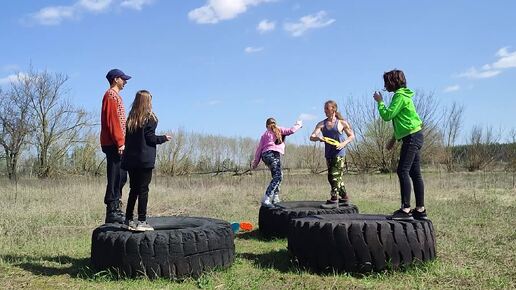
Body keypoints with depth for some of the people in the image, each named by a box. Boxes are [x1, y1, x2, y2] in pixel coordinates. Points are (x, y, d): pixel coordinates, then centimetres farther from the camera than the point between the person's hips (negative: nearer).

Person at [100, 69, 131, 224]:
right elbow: (111, 120, -18)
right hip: (114, 144, -10)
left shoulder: (115, 95, 22)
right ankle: (112, 212, -5)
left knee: (121, 176, 13)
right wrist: (120, 142, -21)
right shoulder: (111, 95, -9)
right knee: (115, 177, -8)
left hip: (115, 144, 10)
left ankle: (115, 209, 19)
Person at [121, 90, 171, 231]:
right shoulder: (150, 118, -6)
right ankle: (142, 221, -2)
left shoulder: (131, 118, 12)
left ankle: (128, 220, 16)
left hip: (131, 159, 6)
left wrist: (128, 153, 16)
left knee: (133, 189, 13)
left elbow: (127, 139, 11)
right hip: (145, 160, -6)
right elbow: (150, 138, -10)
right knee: (143, 190, -2)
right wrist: (164, 138, 5)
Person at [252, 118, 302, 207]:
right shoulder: (278, 130, 15)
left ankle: (275, 198, 17)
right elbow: (291, 130, 6)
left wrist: (255, 162, 21)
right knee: (277, 177, -17)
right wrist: (298, 124, 25)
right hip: (273, 153, -7)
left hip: (265, 155, 7)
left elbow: (259, 148, 19)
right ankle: (265, 200, -32)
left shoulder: (264, 134, 26)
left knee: (277, 176, 22)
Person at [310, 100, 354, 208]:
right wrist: (317, 138, -26)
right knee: (337, 177, 12)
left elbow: (352, 136, 6)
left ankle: (334, 200, -8)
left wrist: (344, 143, -11)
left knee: (334, 176, -11)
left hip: (339, 153, -5)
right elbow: (311, 137, -3)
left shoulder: (342, 123, -2)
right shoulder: (321, 124, 6)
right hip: (328, 154, 5)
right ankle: (345, 198, 25)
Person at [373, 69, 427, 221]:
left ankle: (406, 210, -16)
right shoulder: (402, 95, 21)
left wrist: (380, 101, -2)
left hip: (412, 137, -10)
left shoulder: (400, 96, -11)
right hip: (414, 136, 10)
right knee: (415, 173, 9)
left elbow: (387, 115, -16)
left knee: (403, 171, -14)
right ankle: (420, 210, 12)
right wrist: (394, 138, 22)